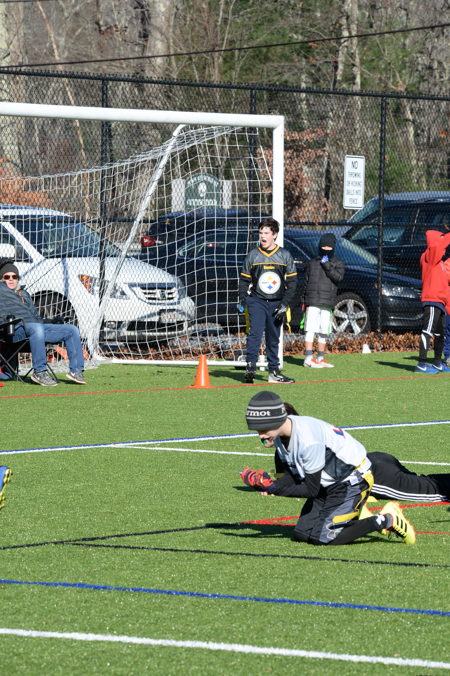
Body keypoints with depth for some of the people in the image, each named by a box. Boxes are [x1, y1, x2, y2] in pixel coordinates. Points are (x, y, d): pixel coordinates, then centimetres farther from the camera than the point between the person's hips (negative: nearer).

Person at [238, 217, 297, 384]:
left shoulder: (285, 256, 5)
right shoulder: (252, 256, 4)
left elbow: (292, 282, 6)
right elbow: (244, 280, 9)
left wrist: (285, 304, -4)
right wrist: (242, 301, -5)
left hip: (276, 304, 2)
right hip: (257, 301, -2)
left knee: (273, 339, 8)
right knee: (255, 332, -19)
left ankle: (274, 372, 16)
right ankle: (250, 367, -25)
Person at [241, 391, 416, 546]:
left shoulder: (309, 441, -33)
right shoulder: (280, 433, -7)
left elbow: (311, 489, -26)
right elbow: (295, 474, 0)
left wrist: (274, 488, -30)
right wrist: (272, 485, -19)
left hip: (353, 481, -9)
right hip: (327, 484, 9)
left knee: (324, 537, -16)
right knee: (301, 534, 2)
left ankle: (387, 520, -3)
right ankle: (354, 513, 19)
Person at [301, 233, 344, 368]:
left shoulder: (337, 263, 9)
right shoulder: (312, 263, 12)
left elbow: (338, 277, -11)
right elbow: (306, 282, 15)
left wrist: (327, 265, -14)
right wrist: (304, 300, 10)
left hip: (327, 304, 1)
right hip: (312, 301, -1)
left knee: (324, 332, 6)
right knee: (310, 329, -9)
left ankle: (320, 358, 14)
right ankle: (308, 358, -11)